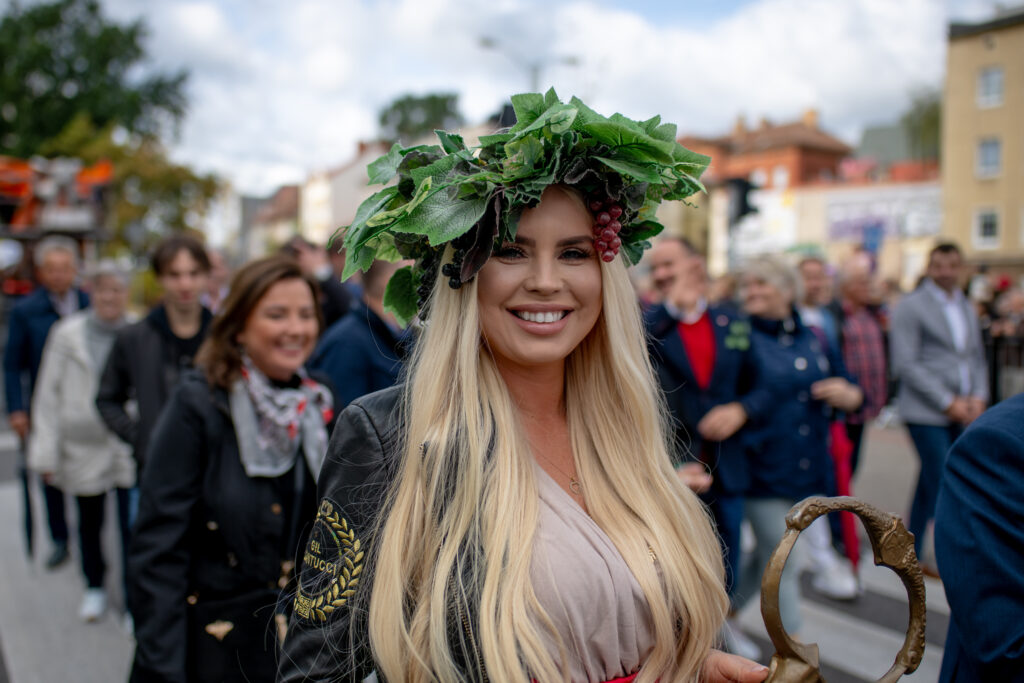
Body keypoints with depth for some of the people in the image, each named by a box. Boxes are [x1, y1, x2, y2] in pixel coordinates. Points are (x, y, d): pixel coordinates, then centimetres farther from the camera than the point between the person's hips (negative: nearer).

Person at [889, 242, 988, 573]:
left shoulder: (967, 308, 16)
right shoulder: (910, 306, -5)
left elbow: (977, 358, 19)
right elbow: (905, 364, -11)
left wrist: (979, 397, 1)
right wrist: (947, 402, -14)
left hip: (959, 413, 6)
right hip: (926, 413, -6)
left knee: (930, 484, 11)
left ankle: (912, 553, 22)